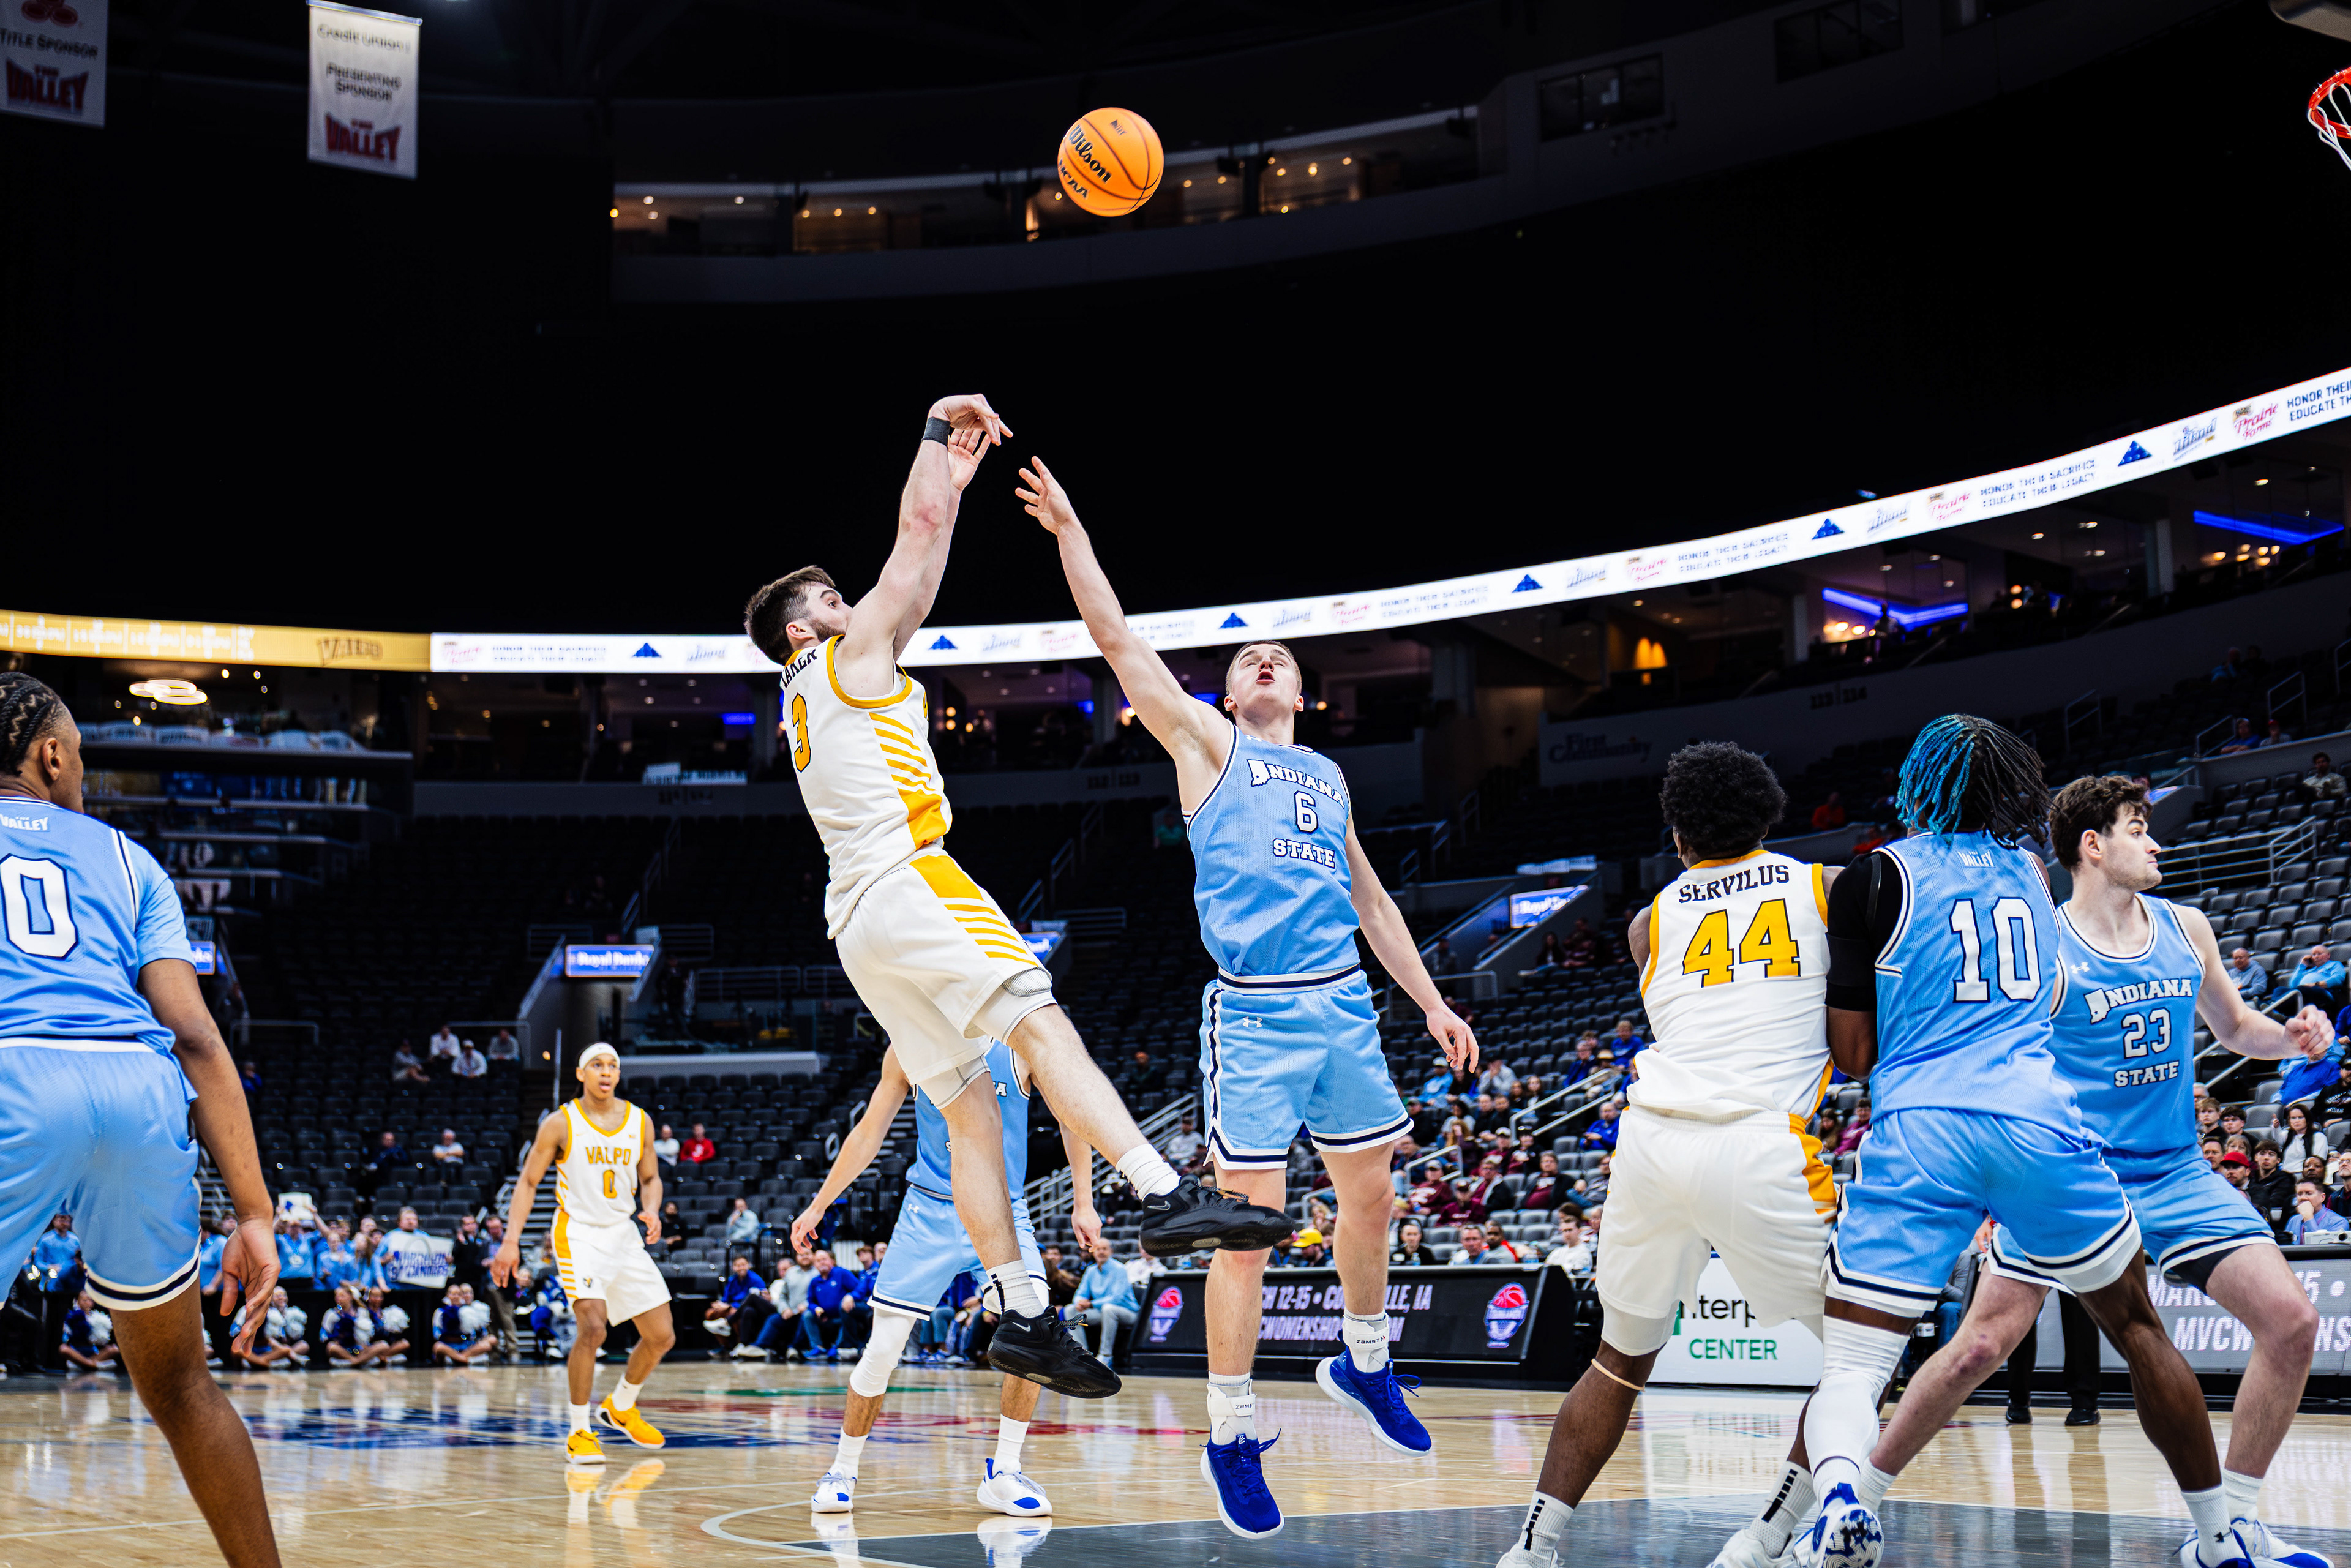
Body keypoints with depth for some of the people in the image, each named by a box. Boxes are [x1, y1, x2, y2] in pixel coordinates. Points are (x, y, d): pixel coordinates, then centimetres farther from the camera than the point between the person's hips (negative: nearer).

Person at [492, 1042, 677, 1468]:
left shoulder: (640, 1121, 4)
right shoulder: (561, 1124, -7)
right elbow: (528, 1182, -3)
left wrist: (651, 1211, -8)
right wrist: (510, 1241, -12)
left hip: (625, 1234, 5)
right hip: (578, 1235, -5)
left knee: (662, 1336, 6)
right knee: (592, 1328, -23)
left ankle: (621, 1406, 32)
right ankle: (579, 1432, -9)